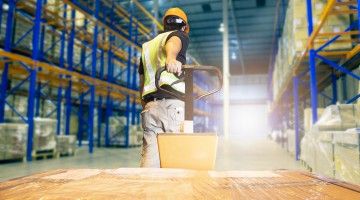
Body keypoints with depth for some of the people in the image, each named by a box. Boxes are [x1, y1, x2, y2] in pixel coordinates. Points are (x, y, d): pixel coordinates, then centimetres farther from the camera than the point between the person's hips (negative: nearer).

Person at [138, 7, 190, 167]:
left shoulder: (147, 46, 30)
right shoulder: (178, 35, 13)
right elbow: (173, 43, -15)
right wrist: (171, 57, -36)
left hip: (150, 106, 5)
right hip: (172, 104, -5)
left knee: (150, 159, -2)